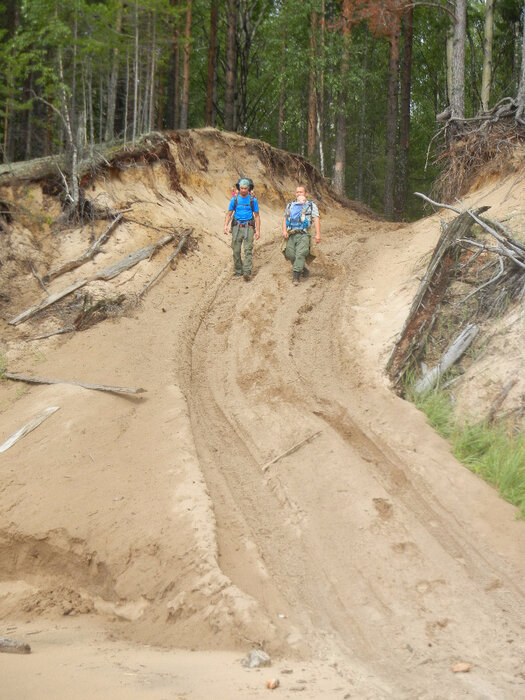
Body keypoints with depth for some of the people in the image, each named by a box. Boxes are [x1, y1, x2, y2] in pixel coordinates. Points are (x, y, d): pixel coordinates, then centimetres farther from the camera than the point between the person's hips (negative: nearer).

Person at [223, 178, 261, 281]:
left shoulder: (253, 200, 1)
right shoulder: (235, 199, 3)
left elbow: (257, 216, 6)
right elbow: (229, 214, 6)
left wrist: (258, 230, -1)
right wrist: (226, 225, -10)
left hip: (248, 227, -2)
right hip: (237, 226, 2)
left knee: (248, 250, -12)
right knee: (236, 251, 2)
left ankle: (247, 273, -19)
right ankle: (238, 271, 14)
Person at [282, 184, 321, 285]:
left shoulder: (311, 205, 12)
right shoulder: (290, 205, 24)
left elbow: (316, 219, 2)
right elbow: (285, 218, 18)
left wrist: (318, 234, -10)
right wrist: (284, 231, 0)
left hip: (303, 234, -4)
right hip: (291, 234, 4)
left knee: (300, 254, -19)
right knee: (290, 254, -9)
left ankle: (296, 276, -21)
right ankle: (303, 269, 12)